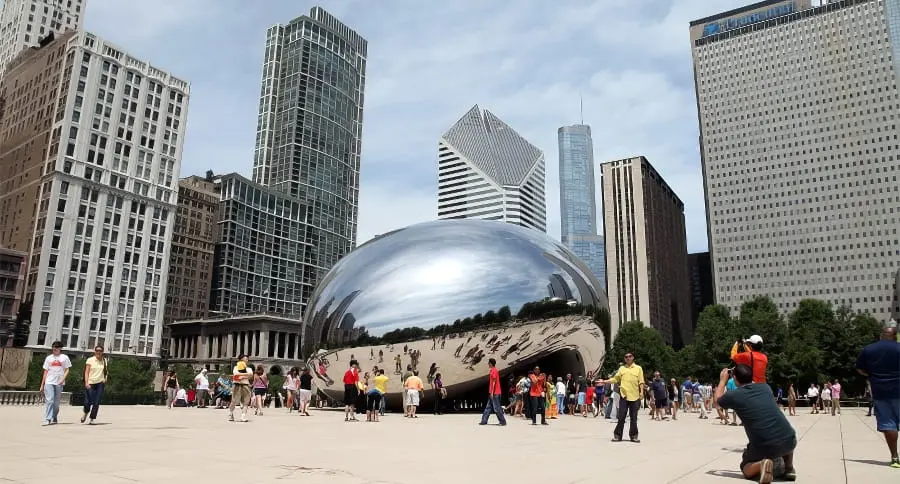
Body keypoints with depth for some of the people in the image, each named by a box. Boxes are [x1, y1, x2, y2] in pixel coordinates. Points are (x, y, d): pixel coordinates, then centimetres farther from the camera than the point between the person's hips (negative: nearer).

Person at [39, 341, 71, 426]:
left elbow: (67, 370, 6)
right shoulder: (48, 358, 14)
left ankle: (54, 419, 18)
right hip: (49, 382, 1)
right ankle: (47, 419, -14)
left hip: (59, 383, -1)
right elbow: (45, 372, 15)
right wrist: (42, 385, 11)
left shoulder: (64, 358, 8)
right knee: (49, 400, -12)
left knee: (56, 402, 5)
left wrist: (63, 379, -13)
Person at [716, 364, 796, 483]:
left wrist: (723, 380, 38)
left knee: (745, 468, 23)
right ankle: (789, 469, 23)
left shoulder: (733, 395, 1)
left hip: (764, 447, -4)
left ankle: (761, 465, -8)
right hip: (790, 441, 4)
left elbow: (718, 398, 26)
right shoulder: (765, 387, 11)